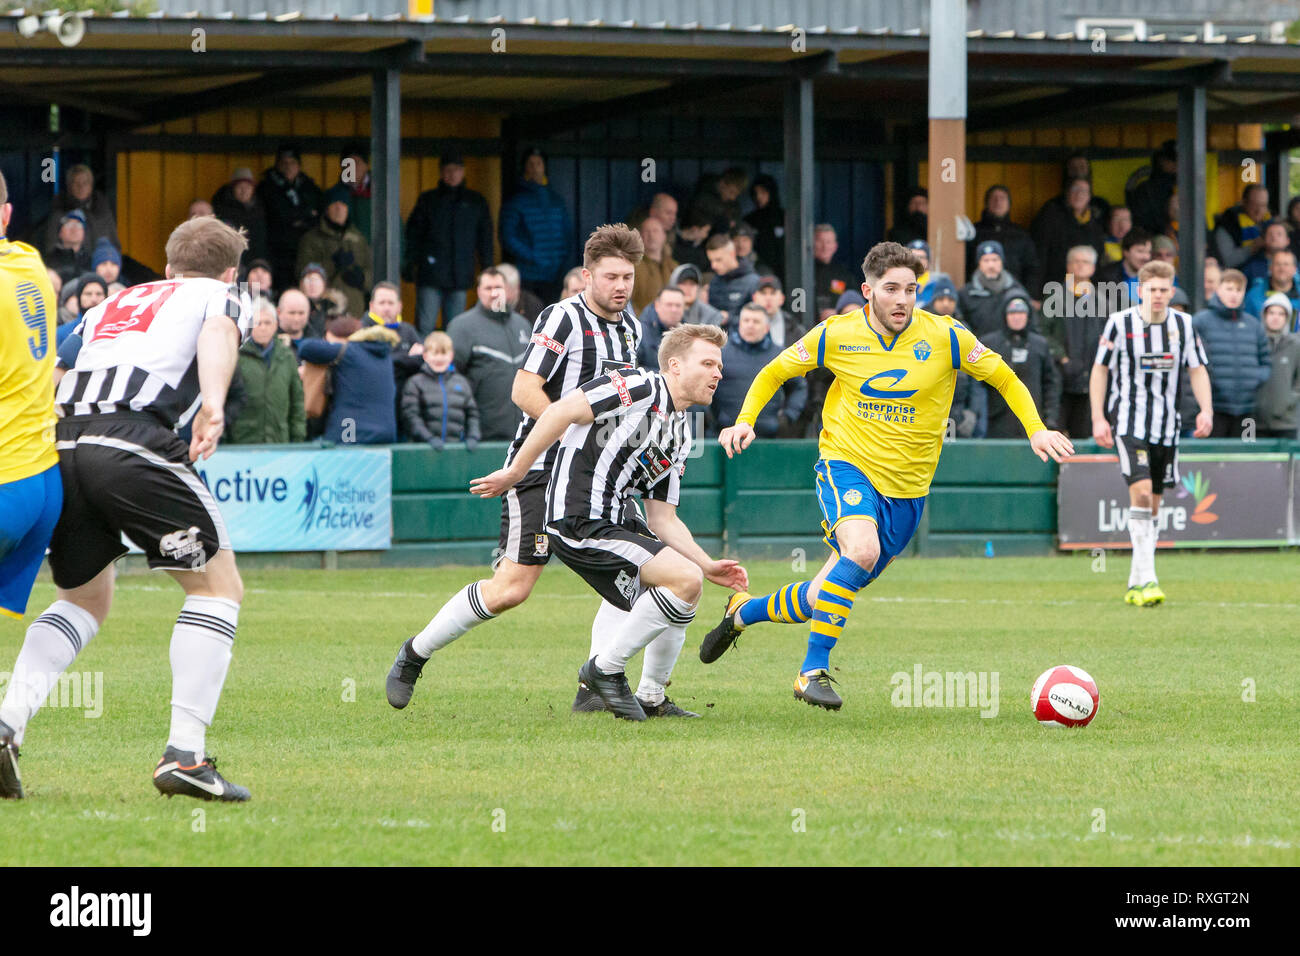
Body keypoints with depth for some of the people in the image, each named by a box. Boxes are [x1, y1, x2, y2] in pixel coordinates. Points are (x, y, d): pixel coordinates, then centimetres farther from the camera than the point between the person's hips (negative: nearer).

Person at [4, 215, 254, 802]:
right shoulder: (222, 295, 19)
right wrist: (214, 401, -22)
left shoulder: (111, 305, 34)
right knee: (218, 585, 8)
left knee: (83, 600, 24)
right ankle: (184, 754, -4)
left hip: (60, 449, 6)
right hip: (135, 441, -6)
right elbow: (217, 333, -5)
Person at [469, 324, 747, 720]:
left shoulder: (680, 435, 18)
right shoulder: (641, 387, -10)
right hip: (582, 523, -10)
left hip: (620, 520, 10)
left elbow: (662, 519, 18)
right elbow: (561, 412, -16)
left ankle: (651, 698, 28)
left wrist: (709, 565, 8)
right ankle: (606, 667, -6)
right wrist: (514, 473, -17)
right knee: (685, 580, -20)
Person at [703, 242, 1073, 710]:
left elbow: (1004, 378, 7)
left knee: (825, 600, 7)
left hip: (906, 488, 2)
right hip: (846, 465, -2)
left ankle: (744, 611, 37)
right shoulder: (835, 336, -6)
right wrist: (745, 421, -6)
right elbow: (774, 373, 9)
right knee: (862, 548, -34)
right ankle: (813, 671, -25)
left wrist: (1036, 430, -7)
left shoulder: (945, 337, -6)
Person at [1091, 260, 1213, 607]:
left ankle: (1136, 585, 18)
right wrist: (1098, 418, -8)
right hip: (1128, 420, -4)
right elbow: (1100, 370, 0)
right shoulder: (1120, 323, -6)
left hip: (1166, 426, 4)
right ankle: (1146, 580, -25)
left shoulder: (1183, 324, 4)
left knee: (1153, 504, 8)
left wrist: (1206, 410, -7)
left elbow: (1197, 370, 9)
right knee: (1141, 492, -21)